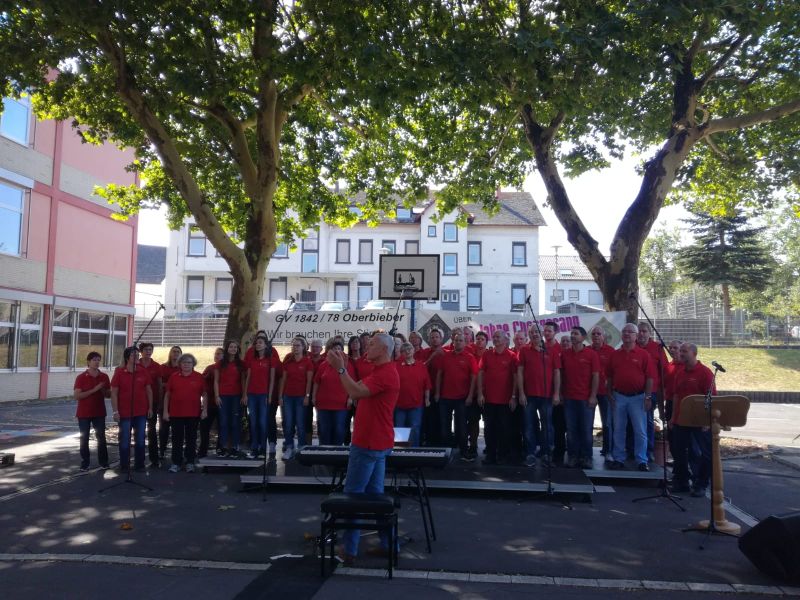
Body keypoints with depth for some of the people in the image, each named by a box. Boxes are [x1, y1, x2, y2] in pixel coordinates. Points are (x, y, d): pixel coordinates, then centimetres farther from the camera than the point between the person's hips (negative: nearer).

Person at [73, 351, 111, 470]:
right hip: (84, 413, -2)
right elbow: (76, 396, -13)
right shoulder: (81, 377, -5)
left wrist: (103, 390, -12)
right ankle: (85, 463, 10)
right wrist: (94, 390, -21)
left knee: (101, 437, 4)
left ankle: (103, 461, 12)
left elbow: (109, 394, 11)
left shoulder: (104, 377, 5)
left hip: (99, 413, 2)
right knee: (84, 438, 3)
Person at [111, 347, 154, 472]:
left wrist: (150, 408, 5)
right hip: (125, 413, -2)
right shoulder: (119, 372, -4)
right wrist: (115, 411, -8)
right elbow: (114, 393, -4)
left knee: (140, 439, 9)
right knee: (125, 440, 5)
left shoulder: (143, 372, 3)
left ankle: (139, 464, 18)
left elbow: (149, 391, 9)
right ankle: (124, 466, 15)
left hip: (141, 412, 3)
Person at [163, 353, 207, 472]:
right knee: (177, 439, 6)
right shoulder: (174, 377, 4)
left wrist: (204, 410, -1)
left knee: (191, 439, 7)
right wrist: (165, 411, 2)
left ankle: (190, 462, 15)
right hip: (176, 414, 0)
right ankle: (176, 463, 13)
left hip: (193, 414, 0)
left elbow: (204, 395, 6)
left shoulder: (199, 377, 2)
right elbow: (167, 395, 7)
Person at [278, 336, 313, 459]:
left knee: (300, 424, -1)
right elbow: (283, 379, 10)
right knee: (288, 423, 2)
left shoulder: (307, 362, -1)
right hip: (288, 396, 3)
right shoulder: (287, 361, 9)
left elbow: (309, 381, -3)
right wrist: (280, 396, 6)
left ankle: (301, 448, 7)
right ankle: (289, 448, 10)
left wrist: (307, 396, -9)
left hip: (301, 397, -3)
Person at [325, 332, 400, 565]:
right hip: (377, 442, 10)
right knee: (375, 493, 15)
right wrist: (342, 367, 5)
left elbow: (356, 392, -29)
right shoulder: (381, 371, 16)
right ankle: (389, 543, 21)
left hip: (369, 443, -10)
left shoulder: (386, 373, -19)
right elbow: (355, 390, 13)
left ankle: (349, 549, 5)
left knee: (353, 493, -2)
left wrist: (340, 368, -23)